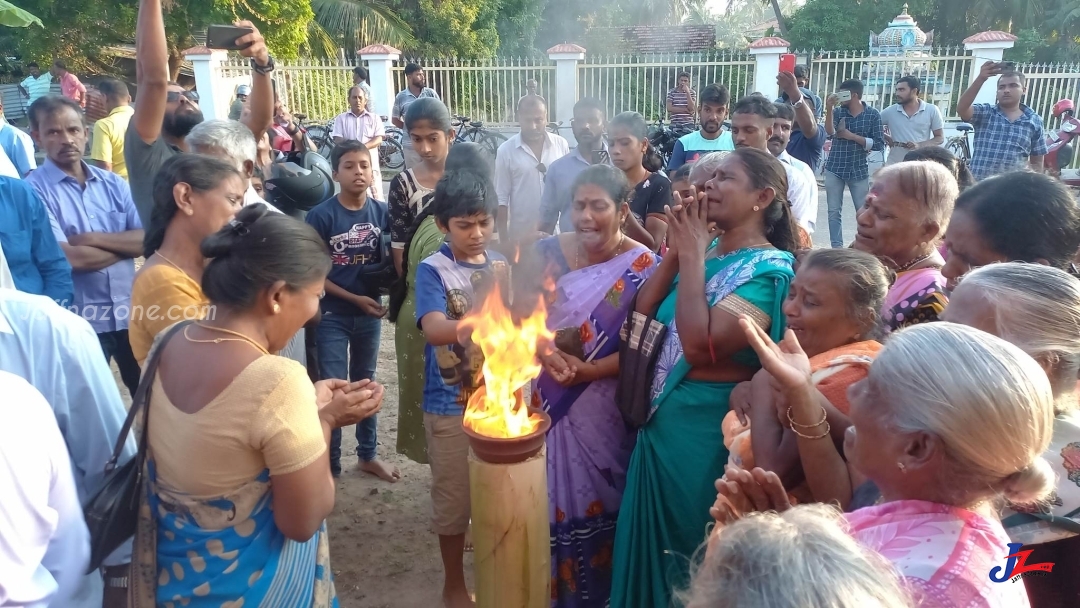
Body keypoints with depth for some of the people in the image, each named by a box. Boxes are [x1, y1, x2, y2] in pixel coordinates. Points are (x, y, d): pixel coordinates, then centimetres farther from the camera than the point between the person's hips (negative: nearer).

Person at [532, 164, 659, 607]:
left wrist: (586, 371, -21)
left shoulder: (643, 266, -10)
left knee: (592, 498, 10)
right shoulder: (549, 252, -1)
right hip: (544, 398, 3)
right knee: (544, 495, 14)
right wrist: (546, 353, -17)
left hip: (601, 410, -3)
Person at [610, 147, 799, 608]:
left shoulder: (768, 267, -17)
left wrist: (693, 255, -21)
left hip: (706, 426, -8)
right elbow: (640, 315, 1)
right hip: (662, 416, 8)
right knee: (652, 537, 23)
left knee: (689, 545, 12)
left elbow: (700, 344, -29)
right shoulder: (706, 251, 6)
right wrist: (676, 251, -6)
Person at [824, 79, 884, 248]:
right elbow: (830, 132, -18)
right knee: (834, 212, 4)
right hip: (835, 169, 2)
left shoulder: (873, 114, -2)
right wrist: (829, 109, -28)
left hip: (859, 170, -1)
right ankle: (837, 248, 11)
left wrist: (852, 136, -12)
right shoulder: (838, 111, 1)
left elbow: (879, 144, -7)